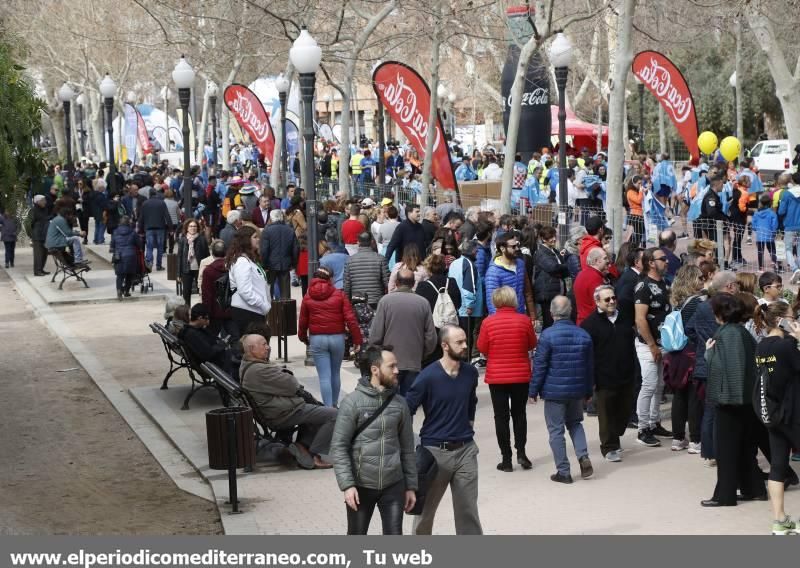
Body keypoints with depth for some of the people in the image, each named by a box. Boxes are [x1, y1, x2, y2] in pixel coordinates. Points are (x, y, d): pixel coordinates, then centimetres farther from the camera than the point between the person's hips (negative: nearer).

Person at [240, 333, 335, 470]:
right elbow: (291, 386, -20)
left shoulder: (247, 366, 10)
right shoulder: (259, 371, -25)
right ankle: (314, 457, -6)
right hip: (284, 414, -11)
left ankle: (302, 444, 14)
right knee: (332, 415, -12)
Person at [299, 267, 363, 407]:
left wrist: (303, 337, 25)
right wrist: (357, 339, -1)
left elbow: (303, 321, 7)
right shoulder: (339, 295, 1)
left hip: (317, 339, -1)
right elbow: (350, 319, -5)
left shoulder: (308, 297, 3)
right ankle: (334, 404, 26)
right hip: (337, 338, 1)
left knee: (324, 376, -2)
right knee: (336, 373, 17)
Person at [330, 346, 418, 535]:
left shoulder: (399, 404, 3)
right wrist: (347, 484, -17)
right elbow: (338, 447, -10)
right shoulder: (353, 402, -9)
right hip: (361, 486, -2)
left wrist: (411, 486, 8)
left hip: (393, 485, 3)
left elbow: (407, 448, 9)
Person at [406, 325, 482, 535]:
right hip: (434, 451, -3)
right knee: (425, 509, 12)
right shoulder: (428, 377, -14)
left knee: (468, 509, 6)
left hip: (465, 450, 3)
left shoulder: (470, 373, 0)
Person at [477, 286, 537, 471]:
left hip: (497, 377, -1)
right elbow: (532, 344, 4)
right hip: (521, 376, 1)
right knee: (519, 414, 16)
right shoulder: (524, 321, -9)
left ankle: (506, 458, 6)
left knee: (501, 416, 6)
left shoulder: (488, 322, -12)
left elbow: (482, 348, -2)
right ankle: (521, 452, 7)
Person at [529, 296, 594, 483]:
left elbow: (539, 365, -12)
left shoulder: (547, 335, -14)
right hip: (577, 390, 5)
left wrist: (533, 391, -3)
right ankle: (583, 457, 5)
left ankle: (563, 471, 6)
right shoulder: (583, 335, 1)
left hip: (554, 391, -5)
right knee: (575, 423, 24)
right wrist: (588, 391, 19)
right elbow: (590, 366, 8)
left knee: (556, 430, 5)